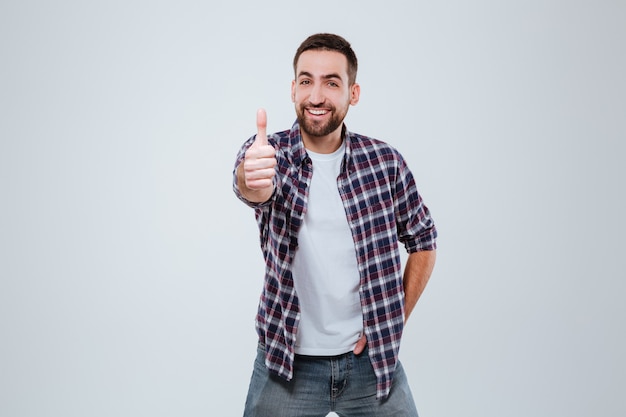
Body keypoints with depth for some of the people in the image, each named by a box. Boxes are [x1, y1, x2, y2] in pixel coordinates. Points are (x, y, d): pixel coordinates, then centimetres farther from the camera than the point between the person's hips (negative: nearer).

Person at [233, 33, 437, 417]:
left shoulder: (386, 162, -5)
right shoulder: (271, 155, -7)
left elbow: (423, 240, 5)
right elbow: (254, 186, -29)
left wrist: (397, 319, -2)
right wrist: (251, 178, -52)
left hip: (371, 359, 1)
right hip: (287, 363, 0)